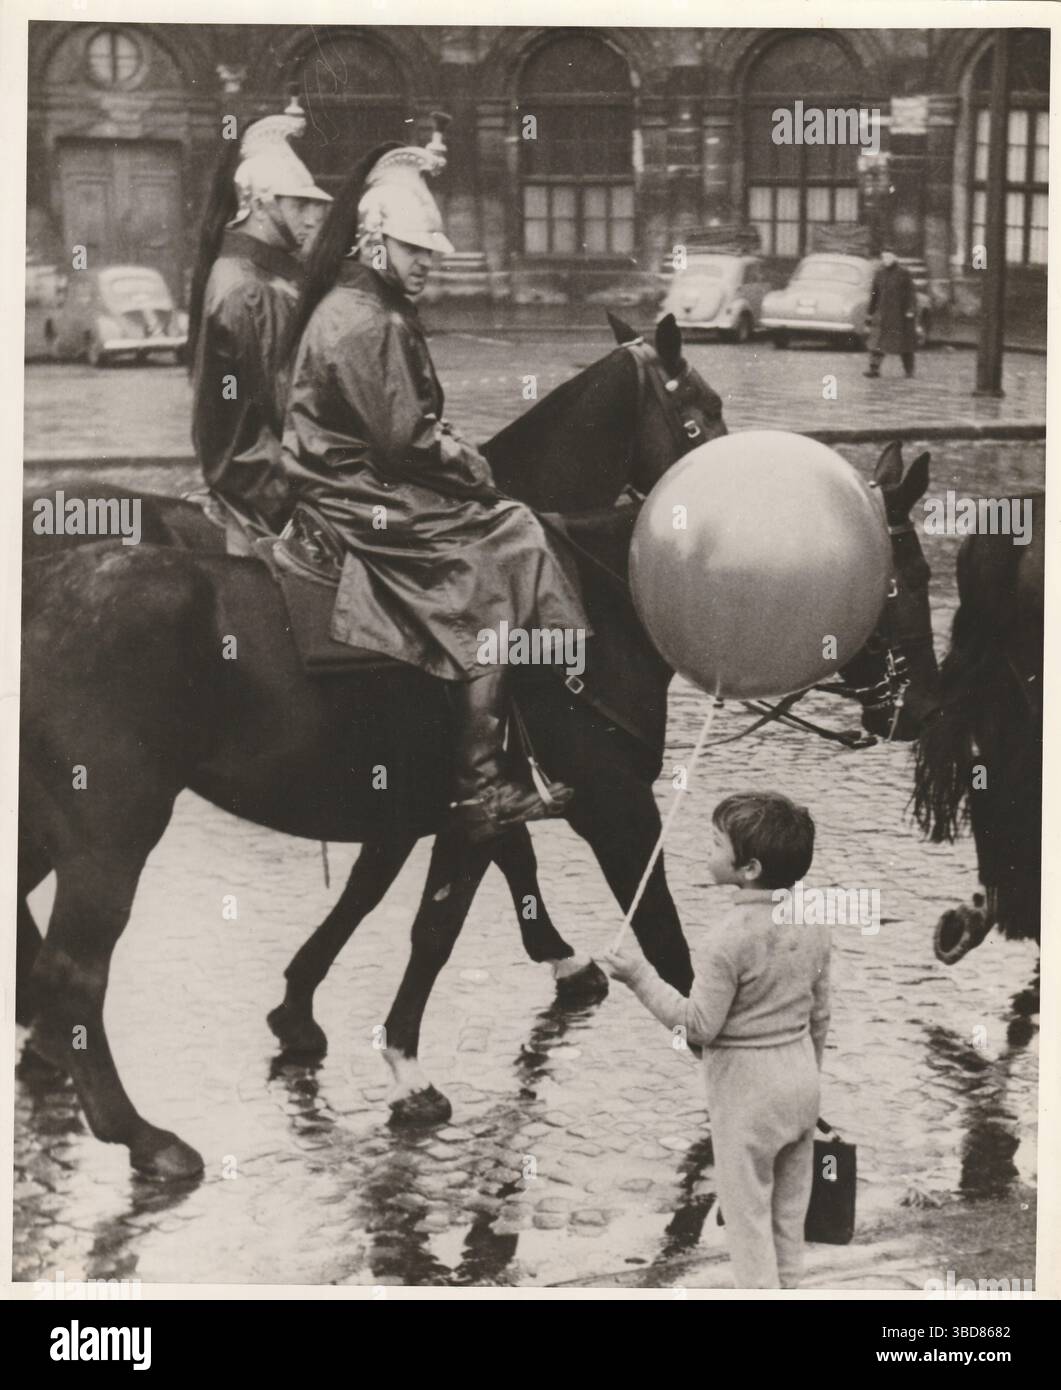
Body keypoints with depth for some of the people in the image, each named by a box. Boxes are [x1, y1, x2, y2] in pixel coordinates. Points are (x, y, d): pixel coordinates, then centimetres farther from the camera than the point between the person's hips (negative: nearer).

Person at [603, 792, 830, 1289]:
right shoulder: (813, 921, -1)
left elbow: (699, 1025, -20)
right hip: (801, 1078, 7)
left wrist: (642, 977, -14)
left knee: (748, 1214, 5)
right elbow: (819, 1014, 8)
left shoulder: (728, 937, -24)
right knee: (789, 1211, 19)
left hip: (746, 1089, -7)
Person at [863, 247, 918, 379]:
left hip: (900, 313, -3)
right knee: (877, 341, -12)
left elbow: (911, 293, -7)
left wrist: (911, 310, -17)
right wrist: (870, 313, 11)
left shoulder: (904, 273, -4)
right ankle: (873, 368, -16)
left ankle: (909, 370, 21)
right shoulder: (879, 273, 7)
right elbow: (874, 294, 12)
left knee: (904, 342, 7)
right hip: (883, 313, 3)